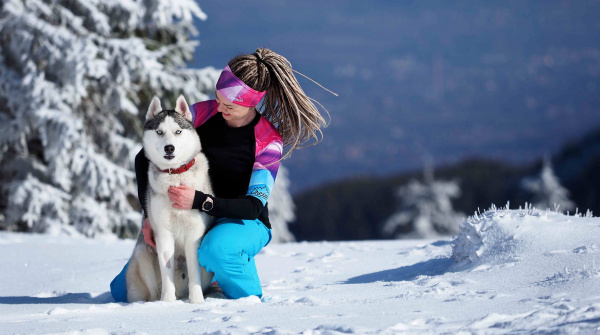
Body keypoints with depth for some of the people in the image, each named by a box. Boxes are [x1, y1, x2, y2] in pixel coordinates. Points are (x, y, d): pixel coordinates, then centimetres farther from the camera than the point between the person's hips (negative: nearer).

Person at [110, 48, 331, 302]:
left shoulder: (269, 142, -17)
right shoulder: (201, 113, -8)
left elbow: (254, 206, -23)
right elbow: (144, 157, -3)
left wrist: (199, 201, -36)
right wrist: (150, 214, -15)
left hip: (244, 223, -4)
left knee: (216, 250, -43)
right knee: (122, 291, -3)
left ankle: (250, 297, -11)